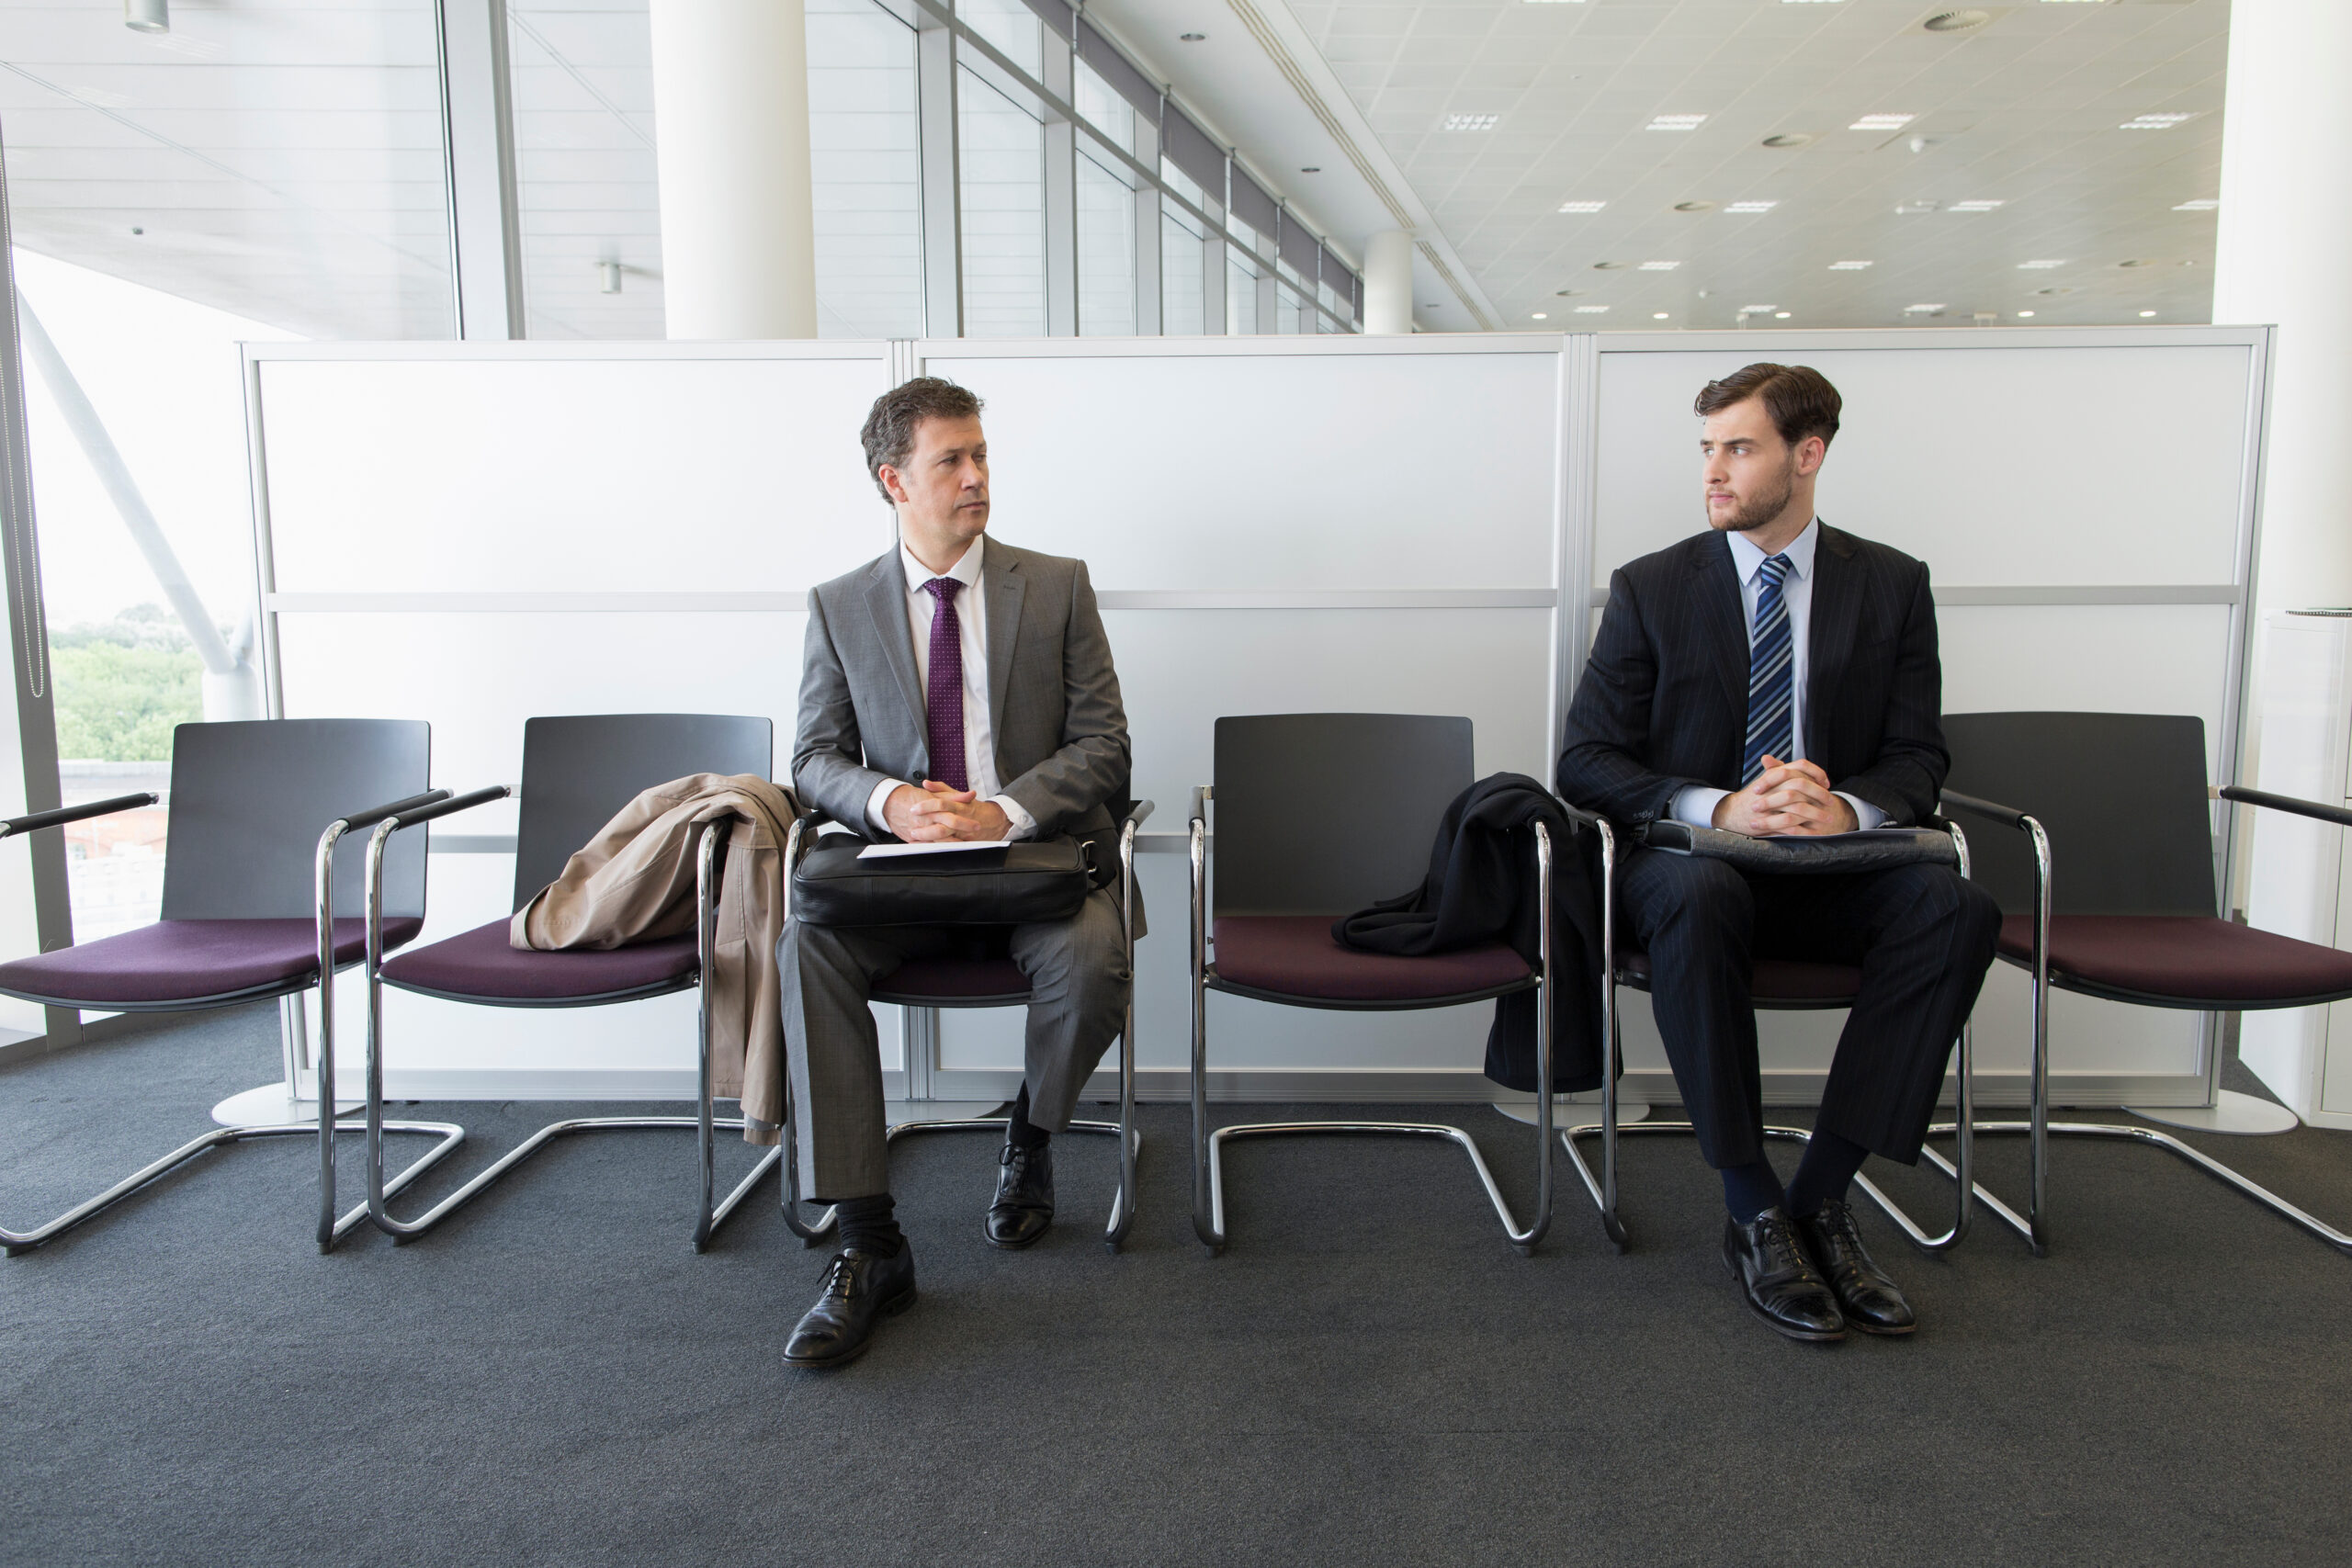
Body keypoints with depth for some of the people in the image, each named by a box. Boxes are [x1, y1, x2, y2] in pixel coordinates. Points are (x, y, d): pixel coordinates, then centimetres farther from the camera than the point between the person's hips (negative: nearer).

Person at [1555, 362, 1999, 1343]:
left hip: (1830, 871, 2)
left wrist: (1847, 806, -18)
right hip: (1687, 855, -2)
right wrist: (1720, 809, -19)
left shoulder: (1891, 585, 10)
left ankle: (1821, 1201, -19)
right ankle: (1755, 1215, -24)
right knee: (1697, 898, -38)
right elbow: (1586, 760, -2)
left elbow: (1918, 760, 6)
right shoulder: (1651, 588, 4)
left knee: (1957, 907, -29)